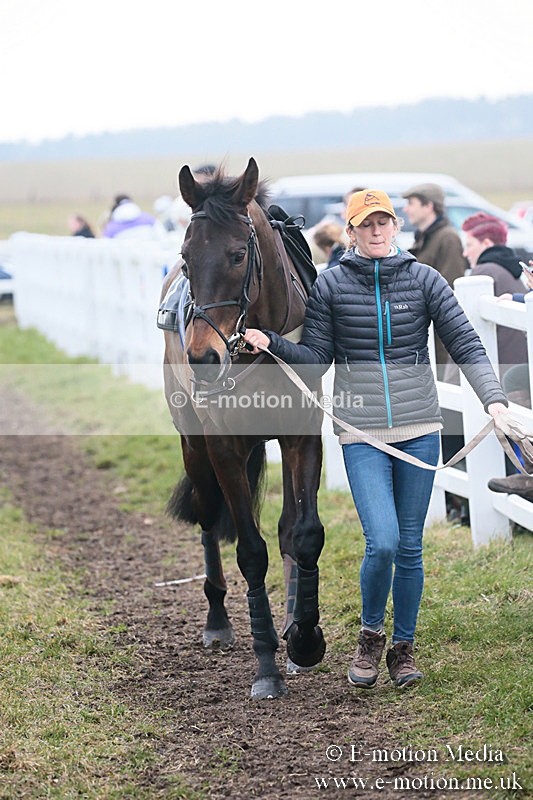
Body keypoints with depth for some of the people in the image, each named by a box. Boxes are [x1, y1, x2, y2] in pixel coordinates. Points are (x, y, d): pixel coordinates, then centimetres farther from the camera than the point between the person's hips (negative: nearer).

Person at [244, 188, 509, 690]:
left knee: (410, 546, 8)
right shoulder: (331, 286, 0)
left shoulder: (425, 280, 1)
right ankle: (371, 635, 13)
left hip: (419, 430, 2)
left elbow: (466, 346, -2)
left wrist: (493, 399, -16)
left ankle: (403, 648, 26)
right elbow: (315, 359, 3)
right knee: (382, 543, -14)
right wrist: (271, 344, -14)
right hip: (362, 435, -2)